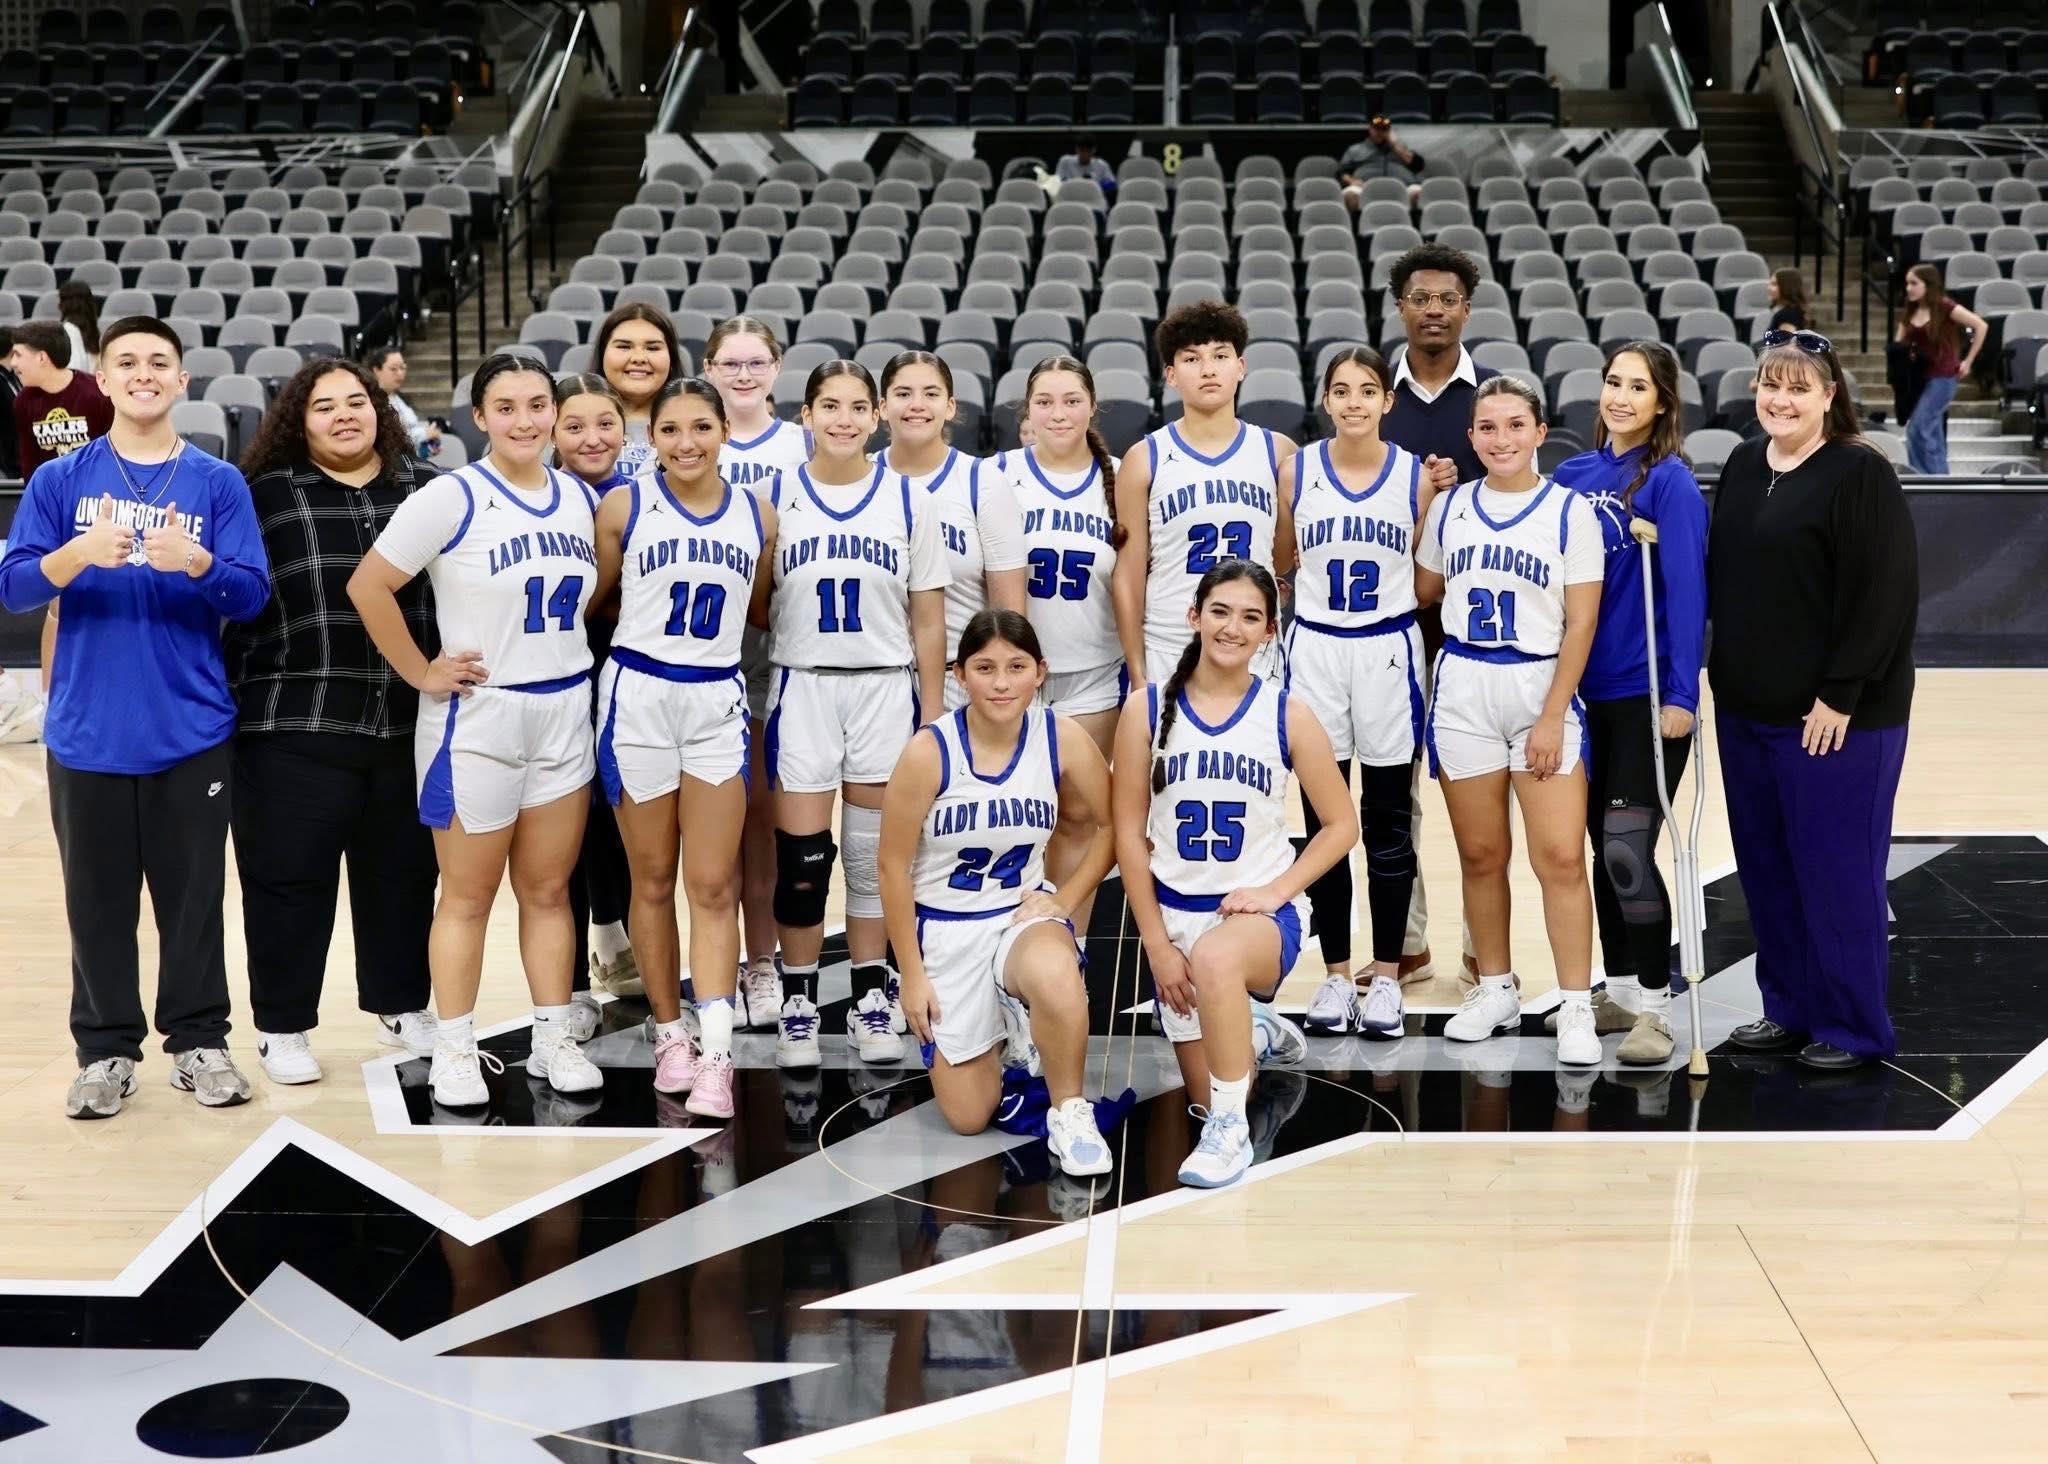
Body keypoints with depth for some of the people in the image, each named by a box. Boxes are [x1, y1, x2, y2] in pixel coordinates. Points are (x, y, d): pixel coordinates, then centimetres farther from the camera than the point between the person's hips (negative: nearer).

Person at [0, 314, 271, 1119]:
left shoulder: (218, 482, 2)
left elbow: (252, 595, -4)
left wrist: (197, 561, -25)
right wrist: (77, 554, -24)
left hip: (192, 732, 0)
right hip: (88, 732, 0)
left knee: (194, 895, 6)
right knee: (98, 900, 7)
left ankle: (198, 1040, 18)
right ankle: (106, 1050, 18)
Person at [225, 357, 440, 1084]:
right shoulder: (265, 495, 0)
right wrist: (233, 701, -2)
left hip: (411, 724, 3)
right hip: (295, 726, -2)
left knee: (403, 872, 13)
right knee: (291, 877, 3)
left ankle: (402, 1006, 29)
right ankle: (282, 1025, 17)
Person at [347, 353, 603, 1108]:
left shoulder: (579, 497, 6)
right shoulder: (453, 497, -12)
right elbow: (368, 586, -14)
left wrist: (566, 650, 6)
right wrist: (420, 673, -11)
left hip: (566, 712, 5)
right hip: (478, 716, -5)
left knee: (548, 889, 11)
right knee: (468, 896, 4)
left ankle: (553, 1039, 21)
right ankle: (455, 1051, 14)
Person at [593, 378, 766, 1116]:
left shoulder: (757, 516, 5)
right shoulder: (623, 506, -2)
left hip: (718, 701, 1)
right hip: (638, 696, -1)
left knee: (713, 886, -2)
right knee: (653, 881, 6)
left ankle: (716, 1053, -3)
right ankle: (670, 1034, 18)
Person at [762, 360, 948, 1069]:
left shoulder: (910, 502, 4)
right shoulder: (775, 498, 2)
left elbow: (928, 622, 5)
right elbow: (754, 607, 7)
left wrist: (933, 716, 2)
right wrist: (797, 617, -11)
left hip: (886, 688, 1)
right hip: (803, 688, -1)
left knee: (874, 855, 7)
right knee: (801, 858, -1)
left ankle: (872, 999, 18)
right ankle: (798, 1005, 11)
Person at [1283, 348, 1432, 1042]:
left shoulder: (1417, 475, 0)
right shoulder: (1295, 472, 0)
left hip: (1389, 653, -1)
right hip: (1315, 651, 1)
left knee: (1388, 823, 5)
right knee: (1323, 821, 5)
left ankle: (1386, 976, 15)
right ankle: (1336, 973, 16)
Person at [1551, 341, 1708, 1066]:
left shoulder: (1671, 481, -10)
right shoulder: (1574, 475, 8)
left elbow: (1687, 591, -13)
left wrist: (1681, 695, -17)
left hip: (1648, 694, -6)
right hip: (1586, 690, 6)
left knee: (1627, 851, -7)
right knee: (1603, 846, 13)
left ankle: (1654, 1006, 4)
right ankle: (1618, 988, 25)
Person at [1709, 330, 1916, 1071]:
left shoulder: (1862, 474, -11)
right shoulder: (1742, 466, 10)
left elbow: (1887, 594, -15)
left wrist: (1842, 696, -17)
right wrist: (1722, 676, 10)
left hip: (1837, 715, -7)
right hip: (1748, 707, 7)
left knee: (1836, 870, 1)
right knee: (1766, 869, 12)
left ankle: (1851, 1025, 13)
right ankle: (1789, 1008, 26)